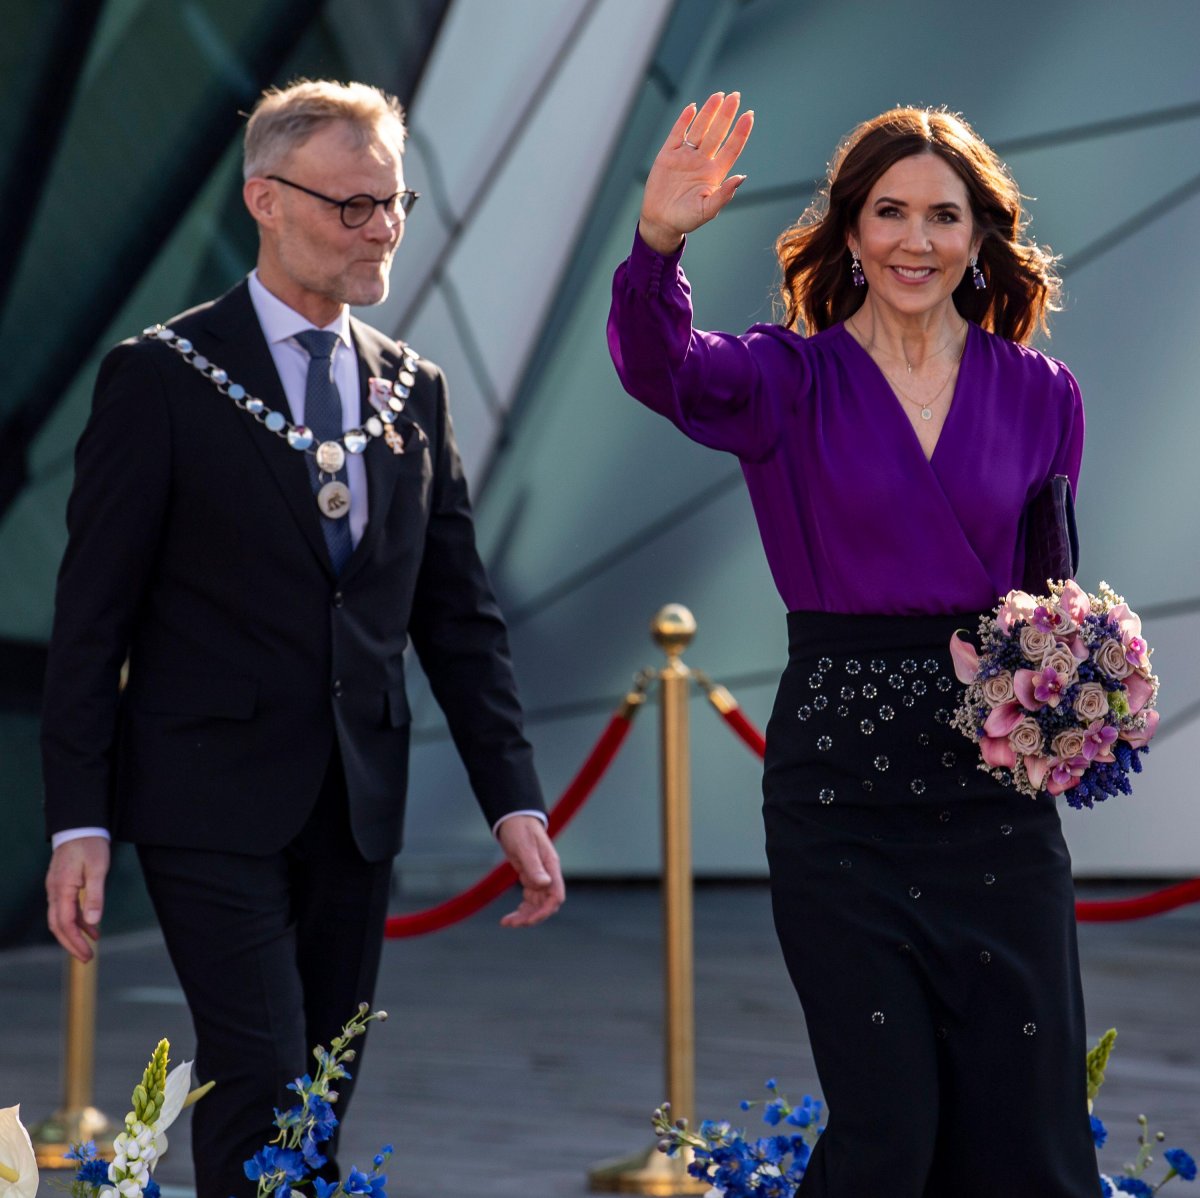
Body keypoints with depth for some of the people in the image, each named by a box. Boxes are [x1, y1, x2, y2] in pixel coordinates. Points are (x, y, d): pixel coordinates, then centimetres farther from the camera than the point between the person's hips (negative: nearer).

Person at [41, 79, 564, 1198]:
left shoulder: (414, 389, 11)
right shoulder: (161, 377, -4)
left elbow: (458, 613, 12)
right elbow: (94, 612, -5)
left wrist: (513, 800, 4)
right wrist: (77, 821, -10)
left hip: (358, 807, 5)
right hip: (212, 798, -5)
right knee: (260, 1080, -13)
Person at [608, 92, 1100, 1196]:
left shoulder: (1041, 396, 8)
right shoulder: (793, 381, 1)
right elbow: (663, 367, -20)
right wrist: (660, 241, -39)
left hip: (996, 784, 2)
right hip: (839, 778, -2)